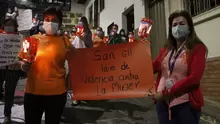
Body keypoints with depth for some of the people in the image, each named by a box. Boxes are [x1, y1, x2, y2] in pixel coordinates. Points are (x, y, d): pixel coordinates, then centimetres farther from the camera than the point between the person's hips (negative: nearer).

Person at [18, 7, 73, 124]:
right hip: (32, 90, 2)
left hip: (57, 91, -1)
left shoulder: (64, 41, 1)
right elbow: (21, 59, 11)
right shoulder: (33, 39, 6)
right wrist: (23, 65, -8)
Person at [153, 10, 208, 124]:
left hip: (186, 103, -4)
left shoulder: (197, 48, -2)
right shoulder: (166, 50, 13)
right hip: (163, 102, 4)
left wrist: (166, 93, -17)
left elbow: (194, 78, -14)